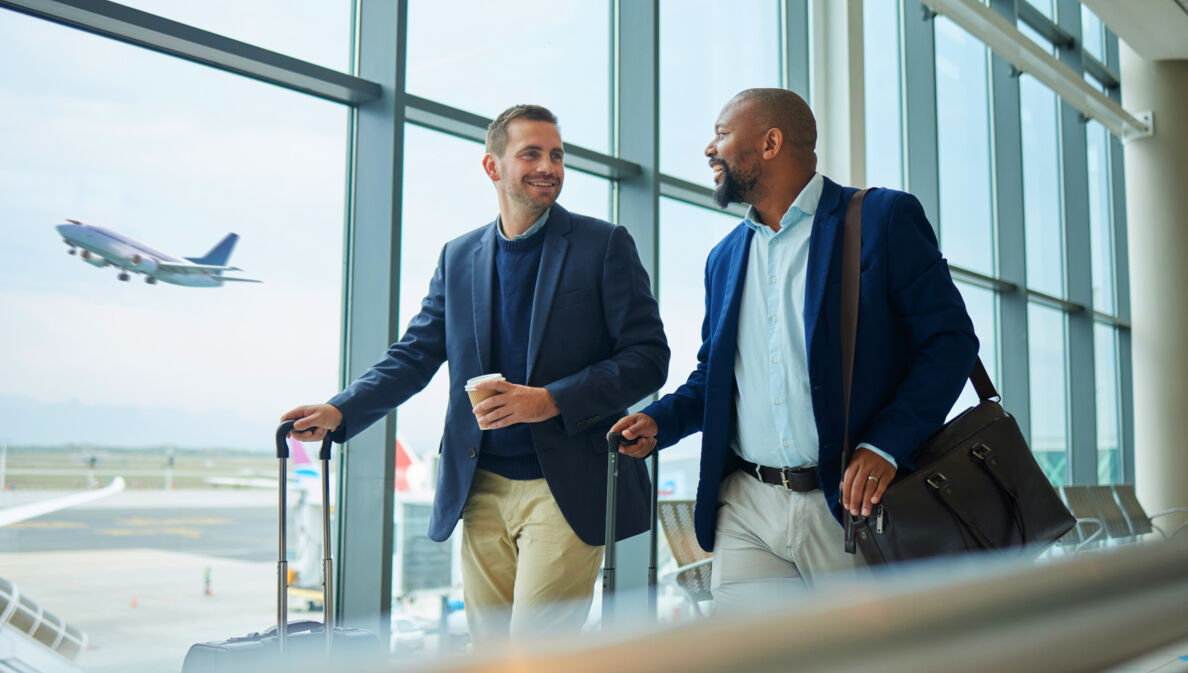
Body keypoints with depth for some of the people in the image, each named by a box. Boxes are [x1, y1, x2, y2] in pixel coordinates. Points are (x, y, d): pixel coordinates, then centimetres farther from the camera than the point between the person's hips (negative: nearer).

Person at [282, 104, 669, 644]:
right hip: (482, 489, 4)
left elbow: (647, 357, -5)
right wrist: (339, 412, -2)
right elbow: (414, 355, 14)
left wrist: (550, 400, -17)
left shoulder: (605, 245, 0)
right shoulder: (458, 256, 13)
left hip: (566, 490, -4)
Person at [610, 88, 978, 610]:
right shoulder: (724, 257, 17)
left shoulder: (884, 218, -2)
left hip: (850, 504, -4)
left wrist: (885, 444, -17)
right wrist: (659, 421, 3)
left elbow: (951, 339, -5)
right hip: (745, 512, 5)